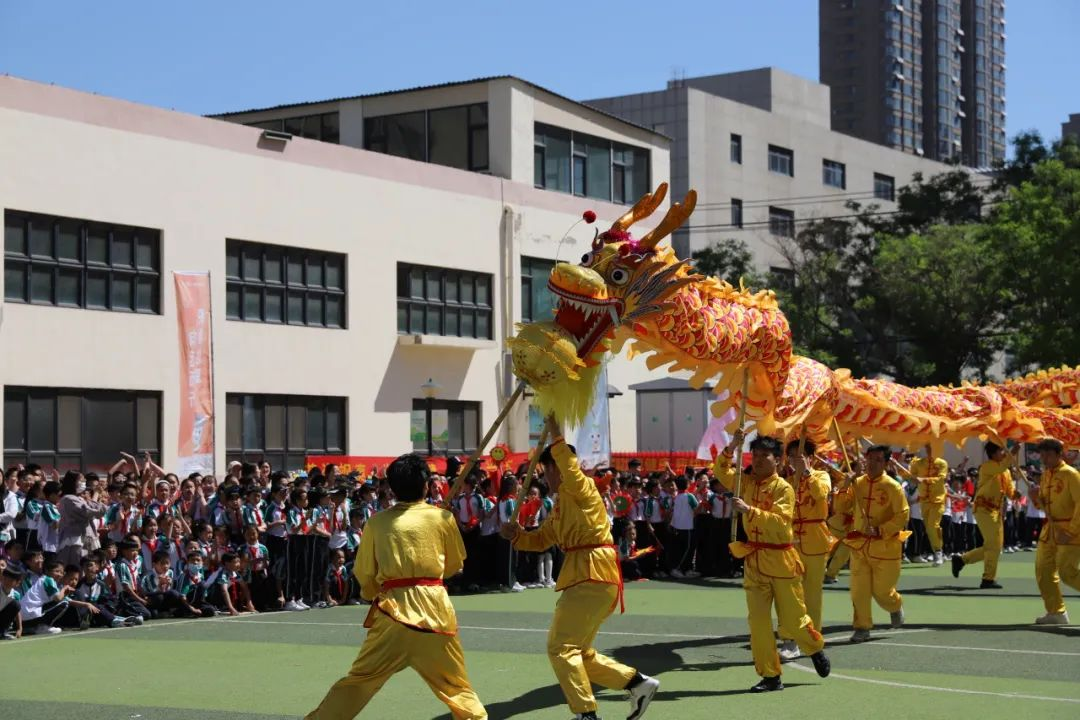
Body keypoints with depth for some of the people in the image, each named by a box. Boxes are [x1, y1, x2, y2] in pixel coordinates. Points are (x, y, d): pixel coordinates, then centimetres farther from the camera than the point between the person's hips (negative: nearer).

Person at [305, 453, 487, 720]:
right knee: (455, 684, 14)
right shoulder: (443, 518, 1)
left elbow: (365, 575, 9)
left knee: (358, 681, 9)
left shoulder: (377, 522, 2)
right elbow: (455, 565, 14)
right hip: (435, 608, 0)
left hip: (393, 609, 0)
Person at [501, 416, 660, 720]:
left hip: (593, 576, -11)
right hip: (586, 577, 11)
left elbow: (571, 468, -32)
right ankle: (638, 683, 18)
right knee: (578, 651, 15)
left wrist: (556, 437, -30)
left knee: (561, 647, -12)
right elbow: (541, 540, 23)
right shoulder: (562, 504, 21)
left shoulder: (581, 488, -8)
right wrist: (517, 535, 5)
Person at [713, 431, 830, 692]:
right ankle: (770, 677, 7)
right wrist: (731, 447, -10)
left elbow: (780, 522, -23)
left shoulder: (783, 488, -12)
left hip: (780, 560, -5)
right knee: (757, 620, 0)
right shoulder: (747, 483, 6)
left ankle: (816, 650, 34)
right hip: (754, 560, 5)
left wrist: (749, 510, -31)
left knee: (792, 620, 4)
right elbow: (720, 470, 5)